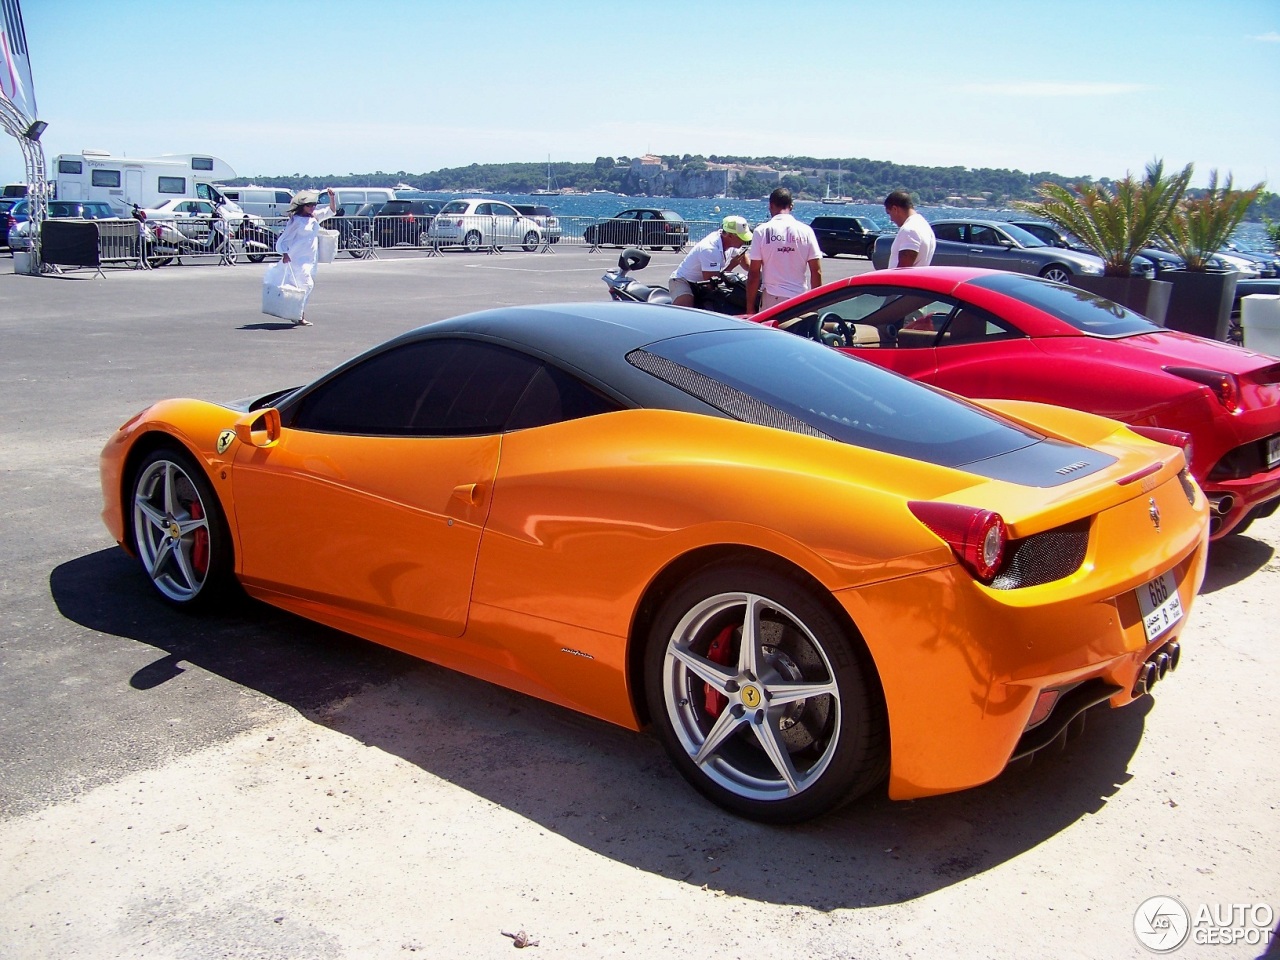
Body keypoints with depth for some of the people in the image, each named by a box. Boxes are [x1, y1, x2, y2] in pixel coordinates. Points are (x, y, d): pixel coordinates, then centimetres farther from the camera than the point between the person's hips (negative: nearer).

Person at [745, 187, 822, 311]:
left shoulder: (762, 231, -3)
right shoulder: (806, 231, 2)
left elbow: (754, 273, -6)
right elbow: (816, 272, 0)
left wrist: (750, 306, 0)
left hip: (771, 298, -2)